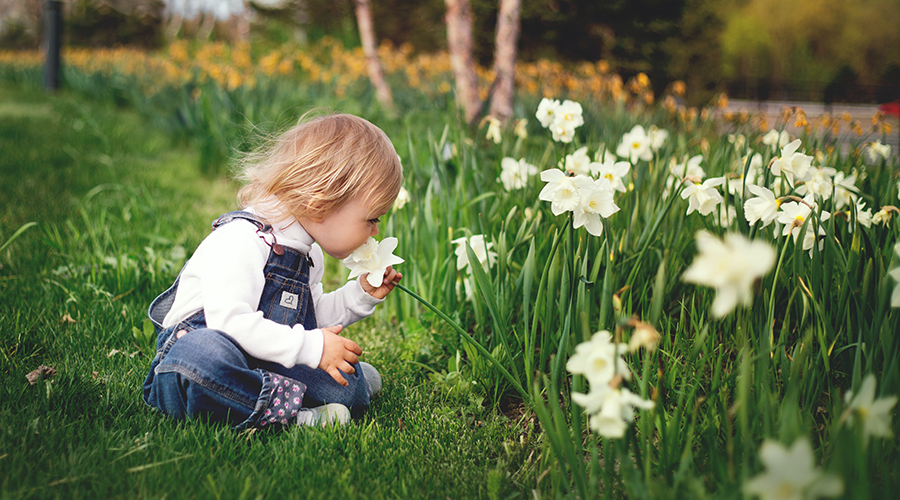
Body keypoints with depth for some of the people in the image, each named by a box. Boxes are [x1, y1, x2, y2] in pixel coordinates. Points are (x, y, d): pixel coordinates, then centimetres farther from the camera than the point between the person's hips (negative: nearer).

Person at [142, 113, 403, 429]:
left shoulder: (308, 253, 12)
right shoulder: (241, 240, -21)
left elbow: (314, 318, 24)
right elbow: (230, 321, -31)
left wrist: (361, 294, 10)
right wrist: (310, 347, -29)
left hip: (264, 364, 8)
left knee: (349, 389, -15)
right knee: (203, 351, -44)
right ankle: (286, 409, -35)